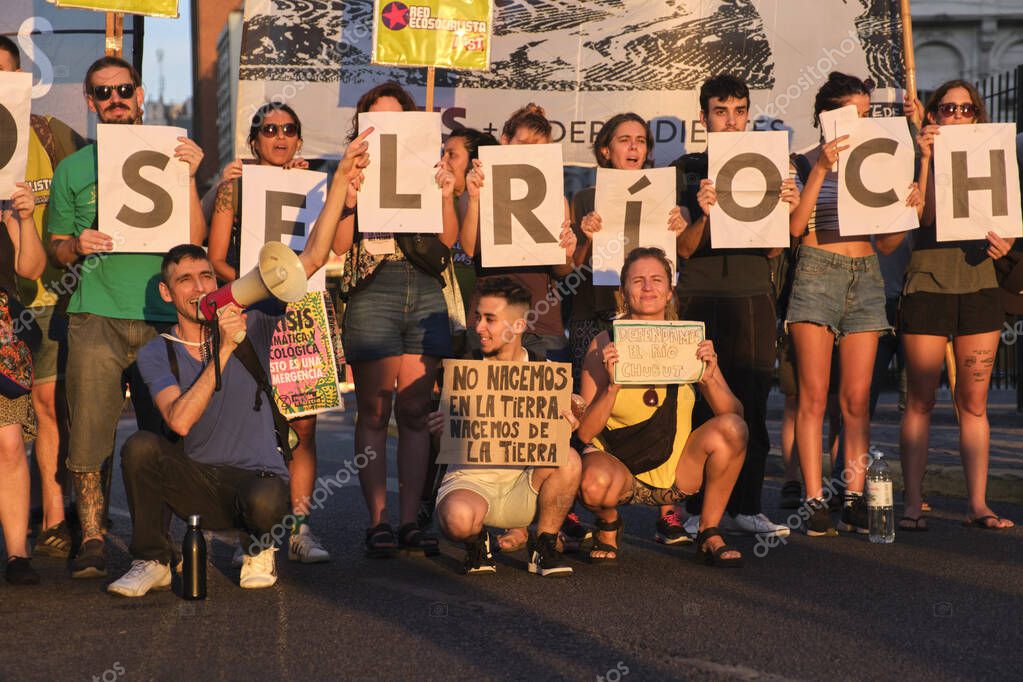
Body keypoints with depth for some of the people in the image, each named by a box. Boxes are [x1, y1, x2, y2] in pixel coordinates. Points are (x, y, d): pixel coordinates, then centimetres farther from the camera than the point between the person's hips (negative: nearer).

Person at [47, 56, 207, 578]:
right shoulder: (72, 170, 12)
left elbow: (194, 242, 4)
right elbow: (55, 249, 16)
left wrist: (188, 178, -6)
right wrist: (77, 246, -6)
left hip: (163, 318, 0)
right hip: (96, 318, 0)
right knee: (89, 434, -5)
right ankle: (91, 541, 7)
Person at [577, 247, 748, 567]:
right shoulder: (605, 345, -7)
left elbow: (733, 414, -6)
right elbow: (585, 432, -11)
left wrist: (709, 379, -25)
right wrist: (613, 386, -27)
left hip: (678, 469, 2)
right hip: (619, 463, -2)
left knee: (730, 429, -23)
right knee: (595, 484, -36)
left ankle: (709, 534, -3)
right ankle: (608, 525, 3)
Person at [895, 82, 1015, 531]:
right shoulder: (919, 160, 4)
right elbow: (920, 215, -12)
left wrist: (1003, 244, -9)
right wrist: (925, 158, -17)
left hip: (978, 284, 3)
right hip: (928, 284, -3)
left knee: (974, 402, 4)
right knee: (920, 401, -2)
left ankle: (978, 504, 8)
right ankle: (913, 504, 2)